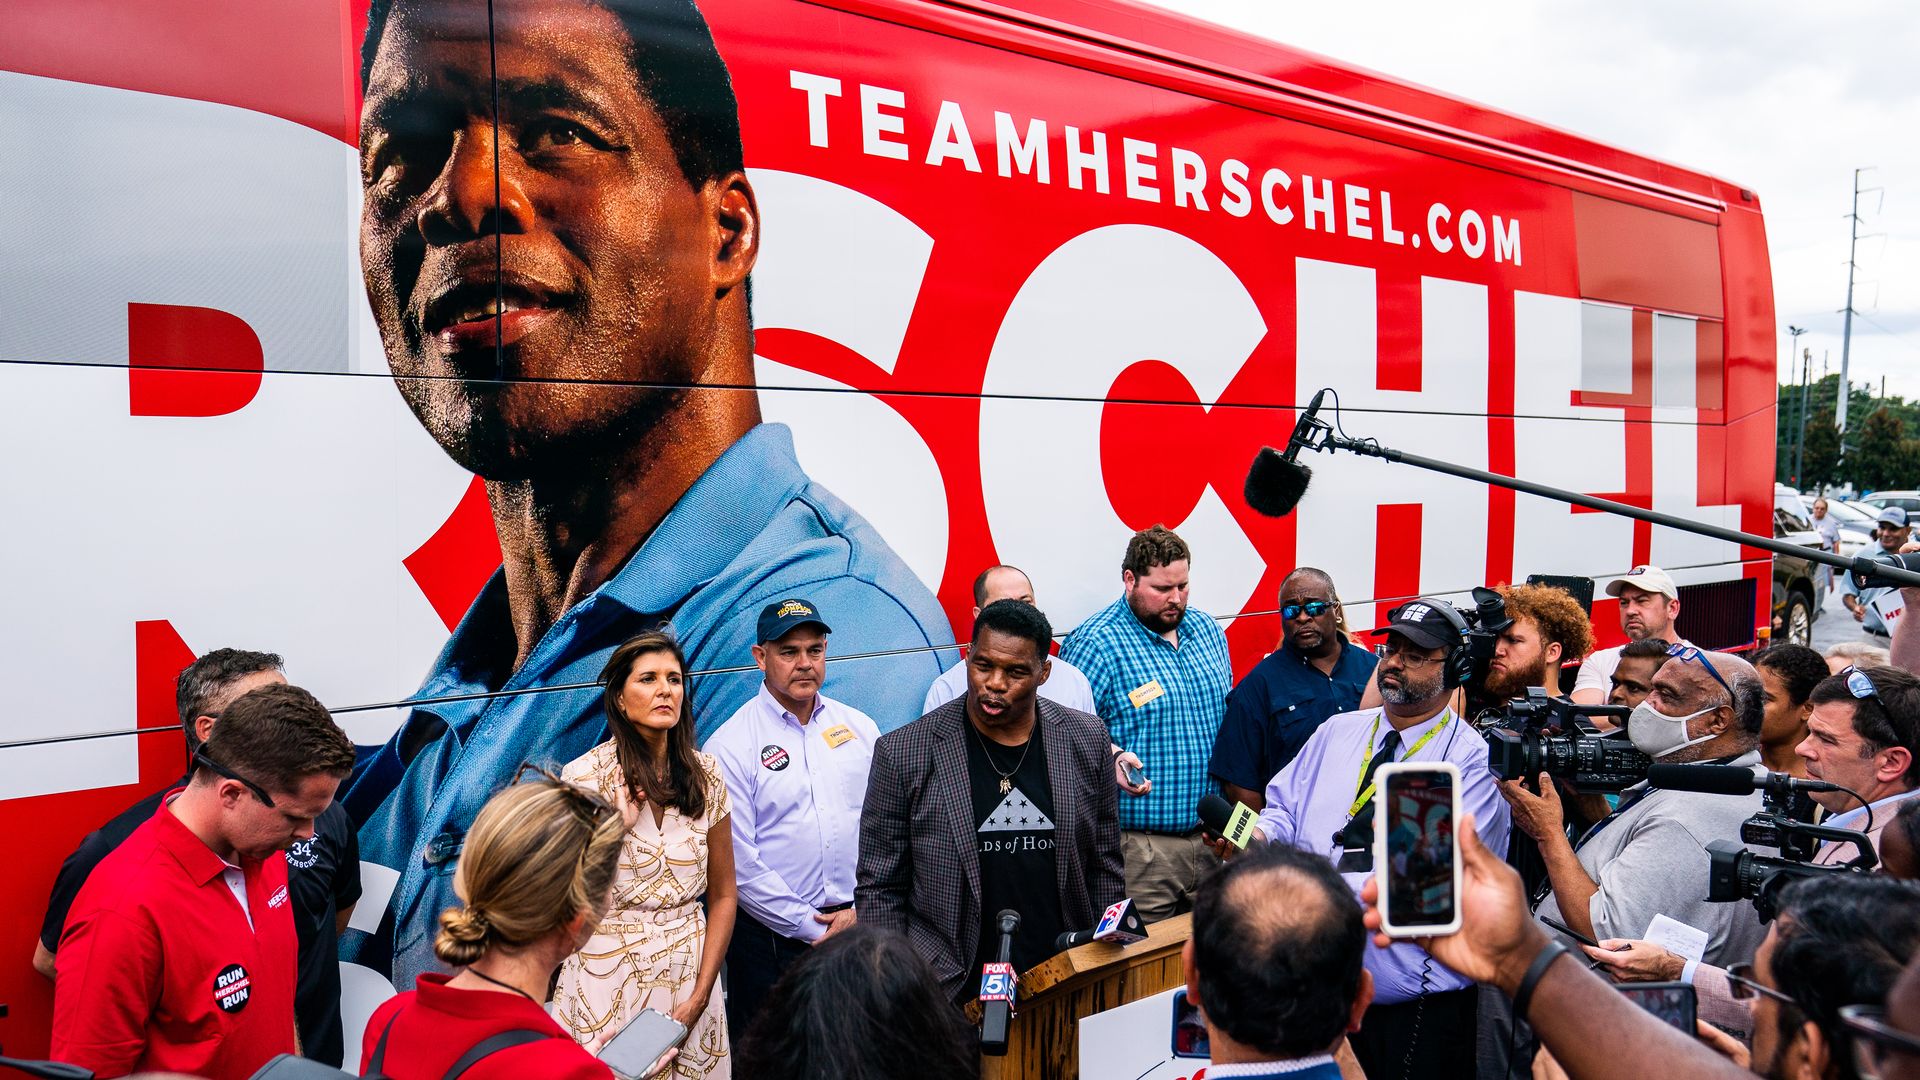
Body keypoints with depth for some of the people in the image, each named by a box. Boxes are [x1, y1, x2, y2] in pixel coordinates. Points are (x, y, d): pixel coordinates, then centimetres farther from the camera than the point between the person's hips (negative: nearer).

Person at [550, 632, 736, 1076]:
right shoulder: (584, 776, -9)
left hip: (690, 969, 3)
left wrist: (699, 996, -5)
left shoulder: (705, 774, -1)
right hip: (609, 975, -3)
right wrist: (616, 826, -21)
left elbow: (723, 894, 3)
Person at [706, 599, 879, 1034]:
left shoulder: (860, 728, 6)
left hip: (861, 925, 4)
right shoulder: (728, 746, -8)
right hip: (772, 935, -3)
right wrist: (813, 928, -10)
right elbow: (738, 861, -11)